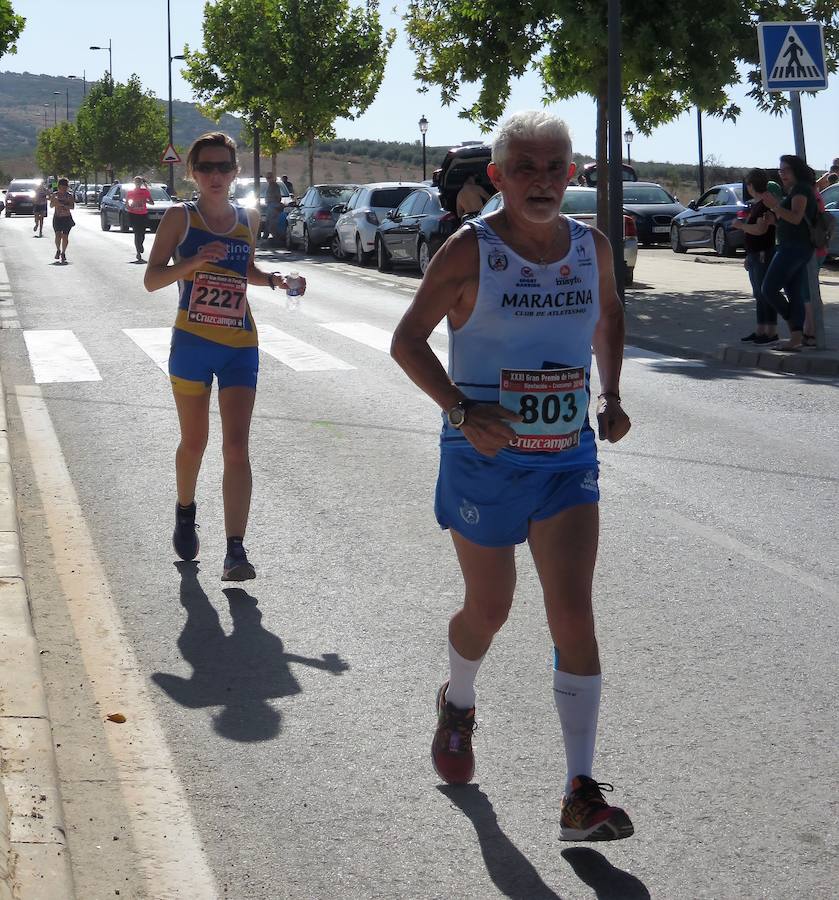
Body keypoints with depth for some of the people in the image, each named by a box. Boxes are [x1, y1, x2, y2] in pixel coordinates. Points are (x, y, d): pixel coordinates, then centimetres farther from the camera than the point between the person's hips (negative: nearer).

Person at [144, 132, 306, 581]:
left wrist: (274, 280, 5)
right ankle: (185, 514, 41)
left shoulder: (248, 219, 8)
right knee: (194, 442, 12)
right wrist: (194, 261, -21)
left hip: (240, 347, 2)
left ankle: (235, 549, -14)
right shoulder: (180, 218, -2)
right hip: (191, 343, -1)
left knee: (236, 447, -10)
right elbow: (151, 279, -5)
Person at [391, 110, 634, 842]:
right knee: (489, 610, 12)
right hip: (485, 460, -2)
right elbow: (408, 340, -9)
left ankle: (582, 795, -5)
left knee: (574, 616, -8)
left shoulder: (592, 247, 1)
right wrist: (462, 409, -23)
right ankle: (458, 705, 46)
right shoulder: (471, 251, -11)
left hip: (567, 460, 3)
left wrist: (611, 395, 6)